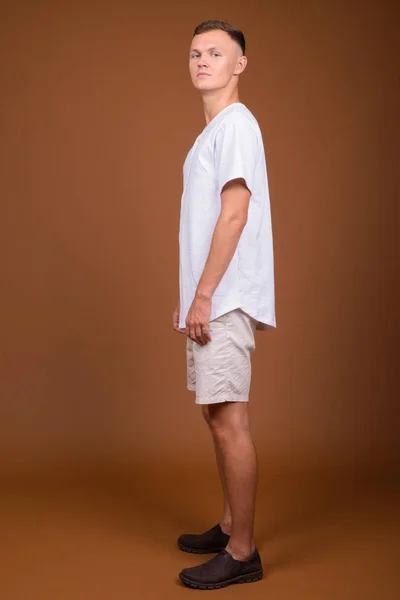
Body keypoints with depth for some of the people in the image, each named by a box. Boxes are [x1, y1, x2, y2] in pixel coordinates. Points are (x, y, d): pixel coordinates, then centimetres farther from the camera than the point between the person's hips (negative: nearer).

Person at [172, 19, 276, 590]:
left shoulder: (236, 124, -8)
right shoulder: (212, 132, 20)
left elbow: (234, 215, -18)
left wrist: (205, 296, -19)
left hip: (226, 301, -10)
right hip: (210, 300, 10)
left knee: (229, 419, -6)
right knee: (218, 415, 15)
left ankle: (242, 553, 3)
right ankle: (230, 528, 27)